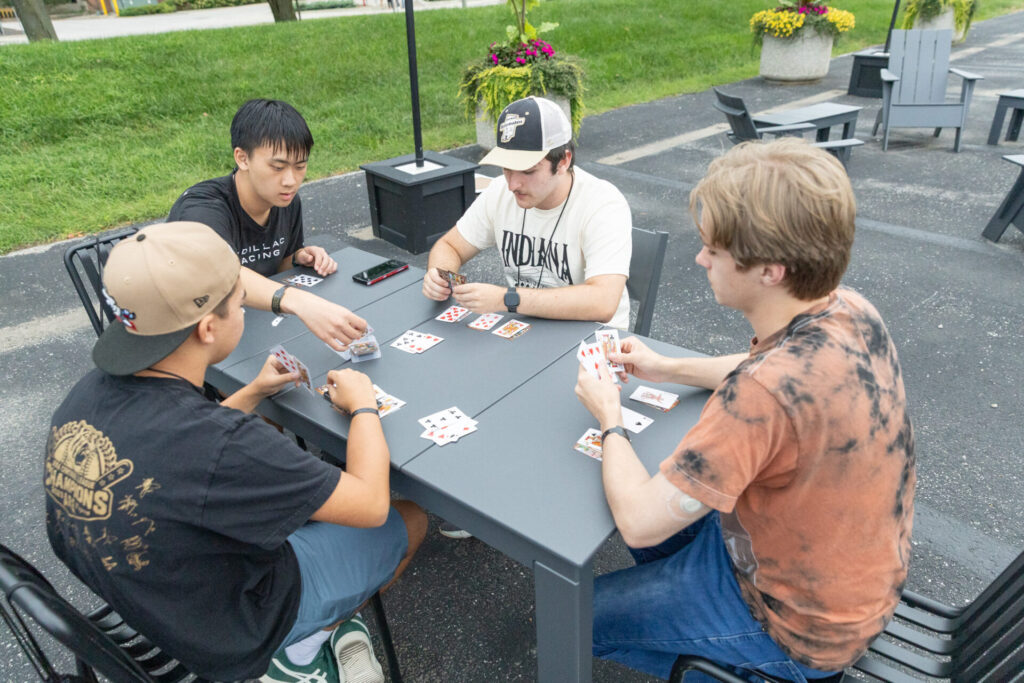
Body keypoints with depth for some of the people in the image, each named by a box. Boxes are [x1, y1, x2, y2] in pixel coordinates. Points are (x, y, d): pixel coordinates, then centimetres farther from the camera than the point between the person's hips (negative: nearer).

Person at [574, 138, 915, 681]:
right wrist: (667, 368, 4)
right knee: (668, 521, 24)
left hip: (801, 632, -7)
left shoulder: (764, 393, -41)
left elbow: (638, 523, -31)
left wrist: (609, 419, -14)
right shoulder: (851, 311, -14)